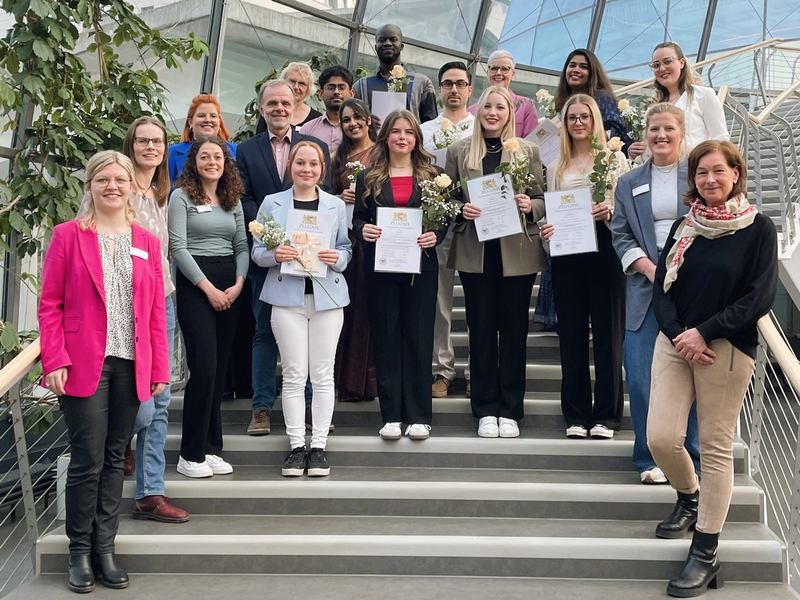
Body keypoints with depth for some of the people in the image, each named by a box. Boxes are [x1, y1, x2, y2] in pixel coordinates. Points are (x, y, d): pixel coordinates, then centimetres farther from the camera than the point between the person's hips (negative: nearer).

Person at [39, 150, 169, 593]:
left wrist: (159, 369, 6)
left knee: (114, 459, 9)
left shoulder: (147, 242, 11)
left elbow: (156, 311, 10)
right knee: (88, 461, -2)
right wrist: (55, 362, -10)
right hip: (84, 365, -3)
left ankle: (105, 549, 19)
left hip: (131, 366, 3)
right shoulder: (68, 236, 1)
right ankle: (80, 552, 13)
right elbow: (49, 305, -1)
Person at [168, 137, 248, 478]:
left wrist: (238, 284, -5)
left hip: (230, 286, 5)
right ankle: (191, 454, -3)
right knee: (203, 367, -11)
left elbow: (241, 246, 12)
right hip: (195, 284, -5)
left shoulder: (233, 200, 15)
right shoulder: (181, 197, -1)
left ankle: (211, 448, 13)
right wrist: (208, 288, -11)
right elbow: (178, 247, -8)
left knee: (219, 368, 6)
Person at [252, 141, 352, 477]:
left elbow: (346, 248, 12)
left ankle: (319, 446, 11)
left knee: (323, 374, 3)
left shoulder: (336, 206, 11)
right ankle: (296, 446, 9)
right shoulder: (272, 204, 7)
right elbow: (257, 251, 6)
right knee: (294, 374, 0)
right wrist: (274, 254, -15)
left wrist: (337, 258, -10)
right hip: (288, 297, -1)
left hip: (327, 295, 1)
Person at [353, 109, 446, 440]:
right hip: (380, 267, 1)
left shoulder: (431, 176, 8)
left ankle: (419, 416, 9)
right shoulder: (368, 177, 9)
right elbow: (358, 218, 8)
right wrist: (363, 230, -14)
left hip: (421, 266, -1)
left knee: (419, 338, 2)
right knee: (385, 337, 3)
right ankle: (391, 415, 10)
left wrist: (436, 236, -13)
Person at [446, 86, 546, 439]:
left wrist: (529, 205, -13)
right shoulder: (458, 151, 8)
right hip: (475, 253, 0)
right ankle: (486, 410, 13)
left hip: (517, 252, 0)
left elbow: (541, 200, 8)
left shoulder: (528, 151, 7)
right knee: (481, 330, 4)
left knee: (514, 330, 4)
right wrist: (461, 210, -11)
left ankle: (510, 410, 13)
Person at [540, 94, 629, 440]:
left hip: (604, 248, -3)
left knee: (607, 330, -2)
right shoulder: (557, 166, 18)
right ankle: (576, 415, 11)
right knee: (571, 333, 4)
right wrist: (547, 231, -2)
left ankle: (606, 415, 5)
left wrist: (610, 212, -17)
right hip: (566, 252, 3)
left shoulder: (614, 158, 8)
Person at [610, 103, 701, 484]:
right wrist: (650, 268, -7)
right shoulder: (629, 184, 15)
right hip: (646, 291, 2)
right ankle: (652, 460, 11)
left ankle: (692, 461, 14)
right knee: (640, 378, -3)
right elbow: (620, 236, 9)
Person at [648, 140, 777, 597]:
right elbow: (662, 286, 6)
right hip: (674, 342, 4)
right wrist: (679, 336, -11)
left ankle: (706, 554, 11)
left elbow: (761, 297, -10)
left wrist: (704, 333, -15)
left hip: (728, 349, -4)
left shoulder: (758, 229, -3)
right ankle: (689, 497, 28)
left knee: (716, 448, 1)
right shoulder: (684, 226, 9)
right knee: (661, 438, -4)